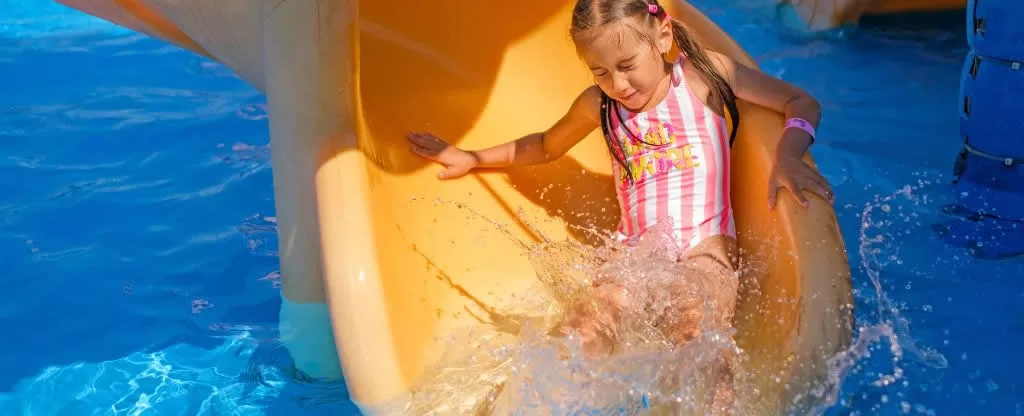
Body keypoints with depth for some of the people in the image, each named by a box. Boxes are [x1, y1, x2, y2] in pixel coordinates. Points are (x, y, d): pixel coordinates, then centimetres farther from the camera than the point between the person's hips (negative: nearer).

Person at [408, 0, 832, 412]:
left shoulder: (703, 73, 2)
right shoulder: (598, 104, 12)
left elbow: (803, 103, 3)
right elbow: (546, 146, 32)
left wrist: (788, 157, -17)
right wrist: (474, 157, 29)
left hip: (705, 247, -3)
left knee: (693, 326, -37)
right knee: (588, 325, -30)